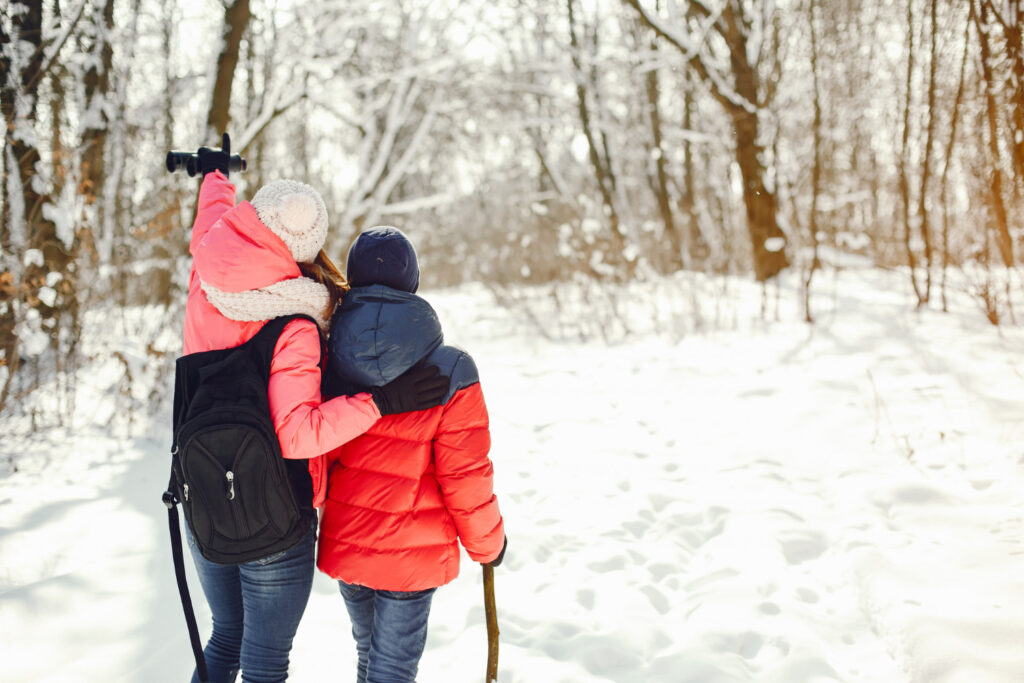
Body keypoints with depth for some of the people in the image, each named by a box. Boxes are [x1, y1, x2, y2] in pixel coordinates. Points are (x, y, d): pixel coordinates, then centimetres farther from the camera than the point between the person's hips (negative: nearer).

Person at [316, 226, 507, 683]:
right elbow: (466, 478, -14)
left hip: (343, 545, 4)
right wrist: (487, 543, 3)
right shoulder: (451, 372, -18)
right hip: (412, 556, -4)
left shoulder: (324, 358, -10)